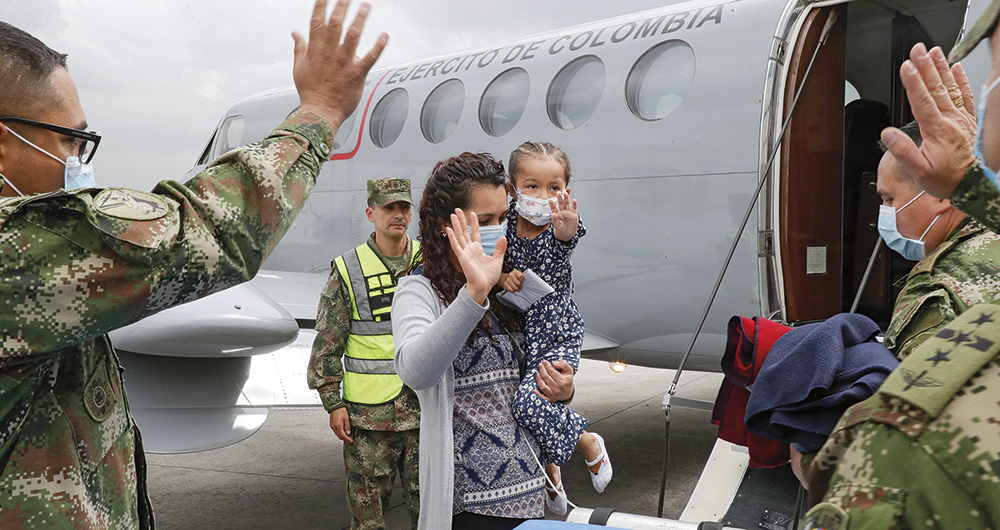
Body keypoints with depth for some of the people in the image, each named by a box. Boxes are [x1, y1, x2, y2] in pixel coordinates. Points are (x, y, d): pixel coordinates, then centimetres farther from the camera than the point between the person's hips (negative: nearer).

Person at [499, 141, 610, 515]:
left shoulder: (560, 228, -15)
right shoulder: (506, 225, -6)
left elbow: (564, 240, -39)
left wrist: (567, 229, -62)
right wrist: (501, 277, -19)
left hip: (558, 335, -4)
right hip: (520, 334, 5)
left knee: (529, 402, -22)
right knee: (528, 406, 9)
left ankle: (589, 443, 5)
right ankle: (550, 470, 36)